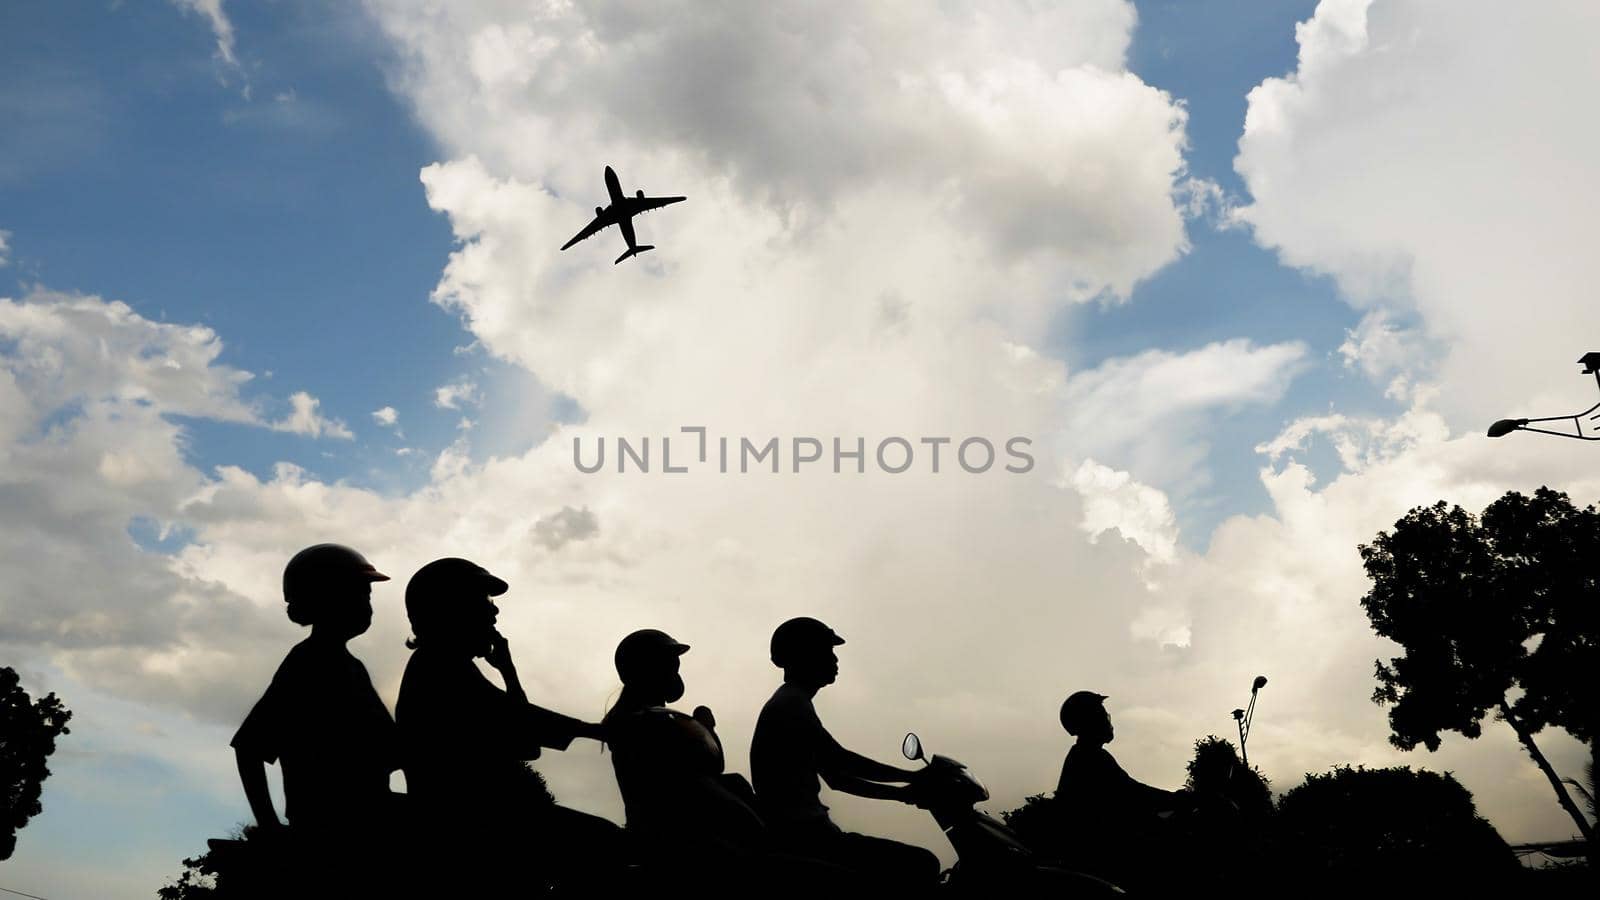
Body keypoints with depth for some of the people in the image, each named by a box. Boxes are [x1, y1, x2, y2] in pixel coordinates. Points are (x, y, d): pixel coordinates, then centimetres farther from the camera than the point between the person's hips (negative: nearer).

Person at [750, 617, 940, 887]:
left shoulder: (789, 703, 21)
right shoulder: (791, 704, -12)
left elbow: (836, 777, 23)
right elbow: (839, 761, -21)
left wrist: (899, 792, 17)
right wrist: (913, 777, -13)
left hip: (795, 834, 11)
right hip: (802, 837, -11)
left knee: (914, 863, 19)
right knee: (922, 865, -14)